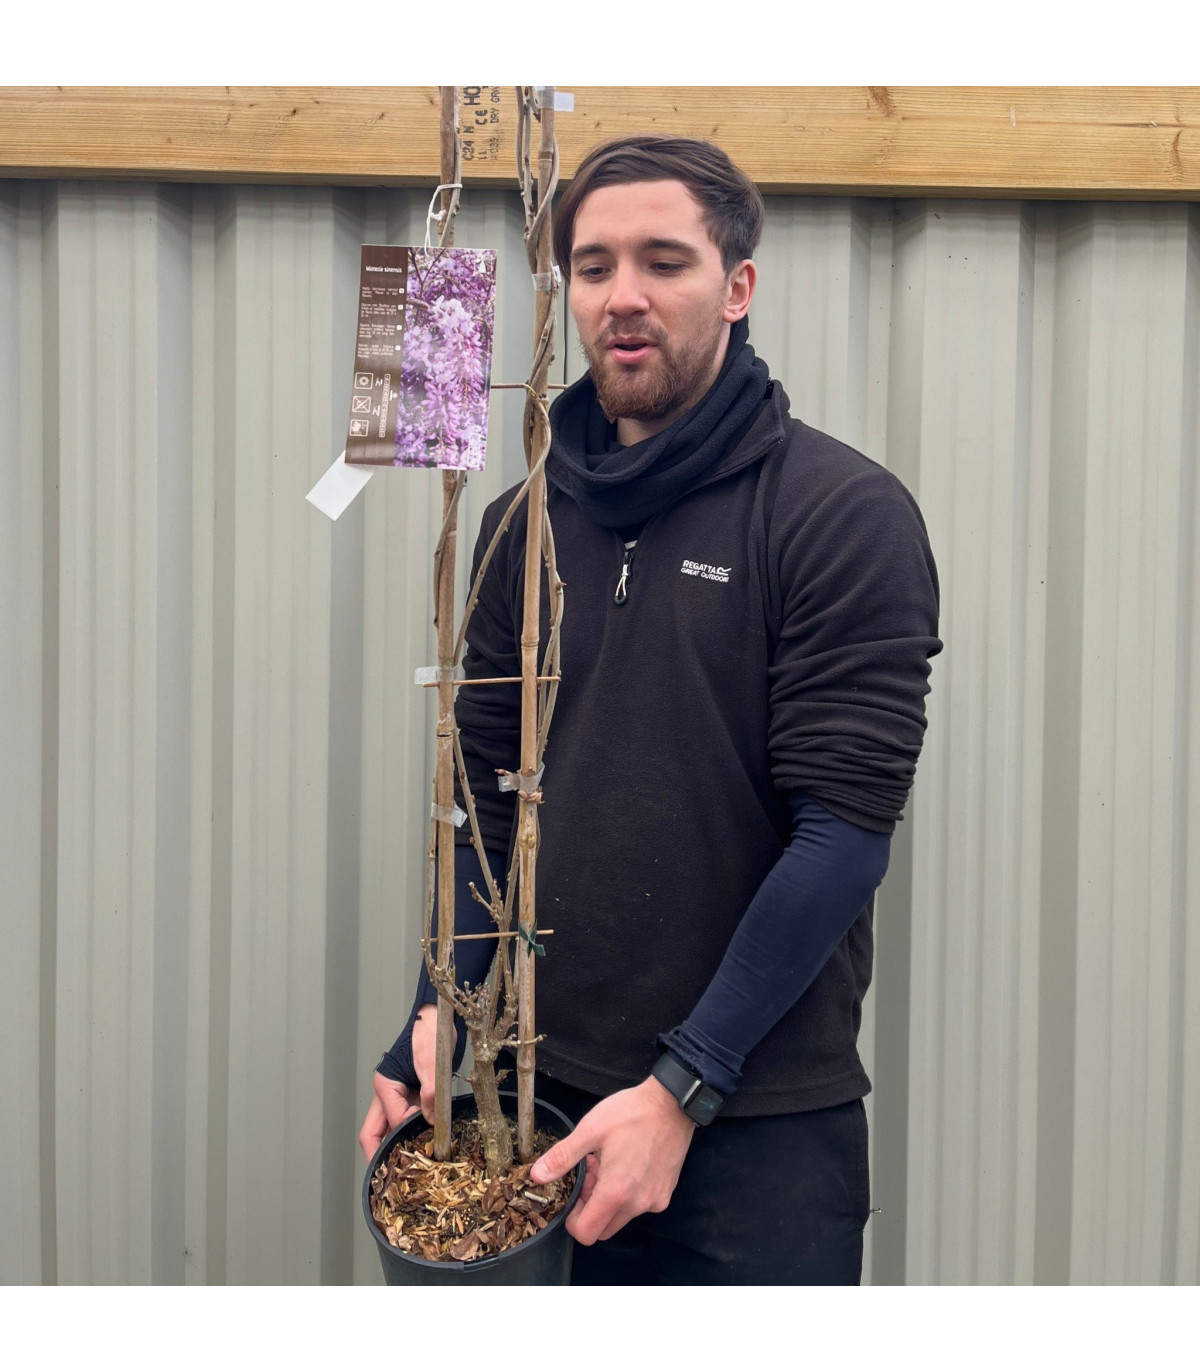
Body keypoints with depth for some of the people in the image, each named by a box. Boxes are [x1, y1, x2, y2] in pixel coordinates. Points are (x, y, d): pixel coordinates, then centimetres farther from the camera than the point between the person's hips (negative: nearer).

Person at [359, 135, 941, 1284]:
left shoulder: (847, 513, -10)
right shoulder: (523, 523, 6)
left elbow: (844, 828, -15)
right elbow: (485, 793, 10)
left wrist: (682, 1088, -17)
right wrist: (436, 1015, -3)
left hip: (761, 1122, -4)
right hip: (539, 1098, 5)